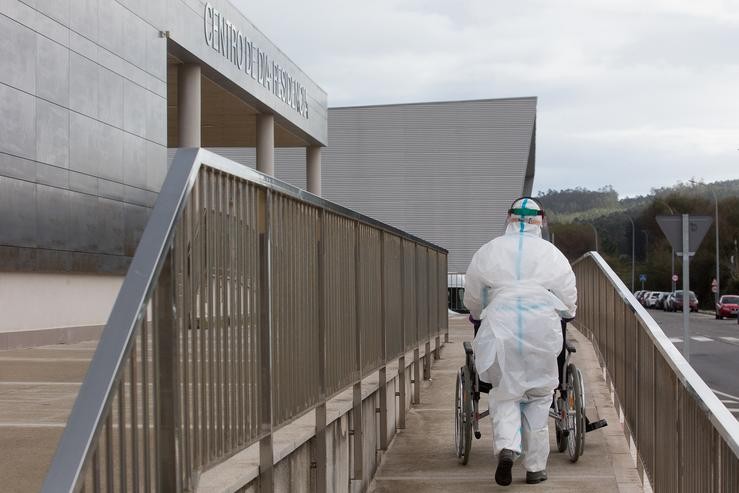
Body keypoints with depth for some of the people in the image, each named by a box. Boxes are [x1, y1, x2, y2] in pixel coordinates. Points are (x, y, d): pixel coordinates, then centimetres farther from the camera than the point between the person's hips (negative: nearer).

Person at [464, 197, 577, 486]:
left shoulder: (488, 252, 8)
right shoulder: (551, 253, 6)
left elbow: (472, 297, 16)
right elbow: (569, 297, 12)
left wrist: (476, 314, 37)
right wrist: (567, 313, 34)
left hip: (500, 329, 0)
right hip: (542, 329, 0)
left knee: (505, 391, 10)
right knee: (538, 396, 9)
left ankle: (506, 446, -14)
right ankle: (535, 466, 11)